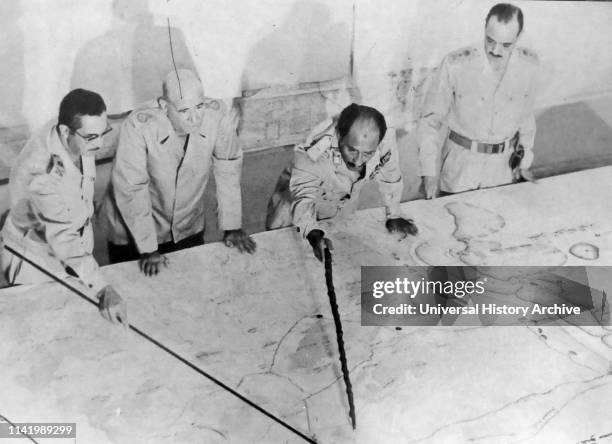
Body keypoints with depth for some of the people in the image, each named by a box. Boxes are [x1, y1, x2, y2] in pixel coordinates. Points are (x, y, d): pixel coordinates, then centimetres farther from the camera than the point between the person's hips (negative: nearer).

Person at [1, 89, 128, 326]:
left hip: (74, 255, 6)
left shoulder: (81, 144, -13)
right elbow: (63, 238, -41)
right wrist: (103, 289, -49)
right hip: (36, 265, -6)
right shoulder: (41, 169, -36)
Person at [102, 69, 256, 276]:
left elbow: (228, 169, -8)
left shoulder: (218, 117, -23)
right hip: (134, 232, -2)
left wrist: (232, 227, -4)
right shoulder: (138, 127, -30)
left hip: (189, 228, 3)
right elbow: (131, 189, -24)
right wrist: (148, 249, -22)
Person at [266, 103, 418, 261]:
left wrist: (394, 216, -3)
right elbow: (302, 196, -43)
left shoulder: (386, 144, -34)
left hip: (344, 204, 3)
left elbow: (390, 179, -15)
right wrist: (314, 235, -61)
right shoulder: (315, 151, -43)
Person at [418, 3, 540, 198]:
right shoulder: (455, 64, -20)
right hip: (461, 162, -2)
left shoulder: (529, 64, -10)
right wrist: (430, 173, -17)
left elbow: (526, 115, 6)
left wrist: (525, 162, 12)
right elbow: (430, 120, -13)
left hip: (505, 163, 3)